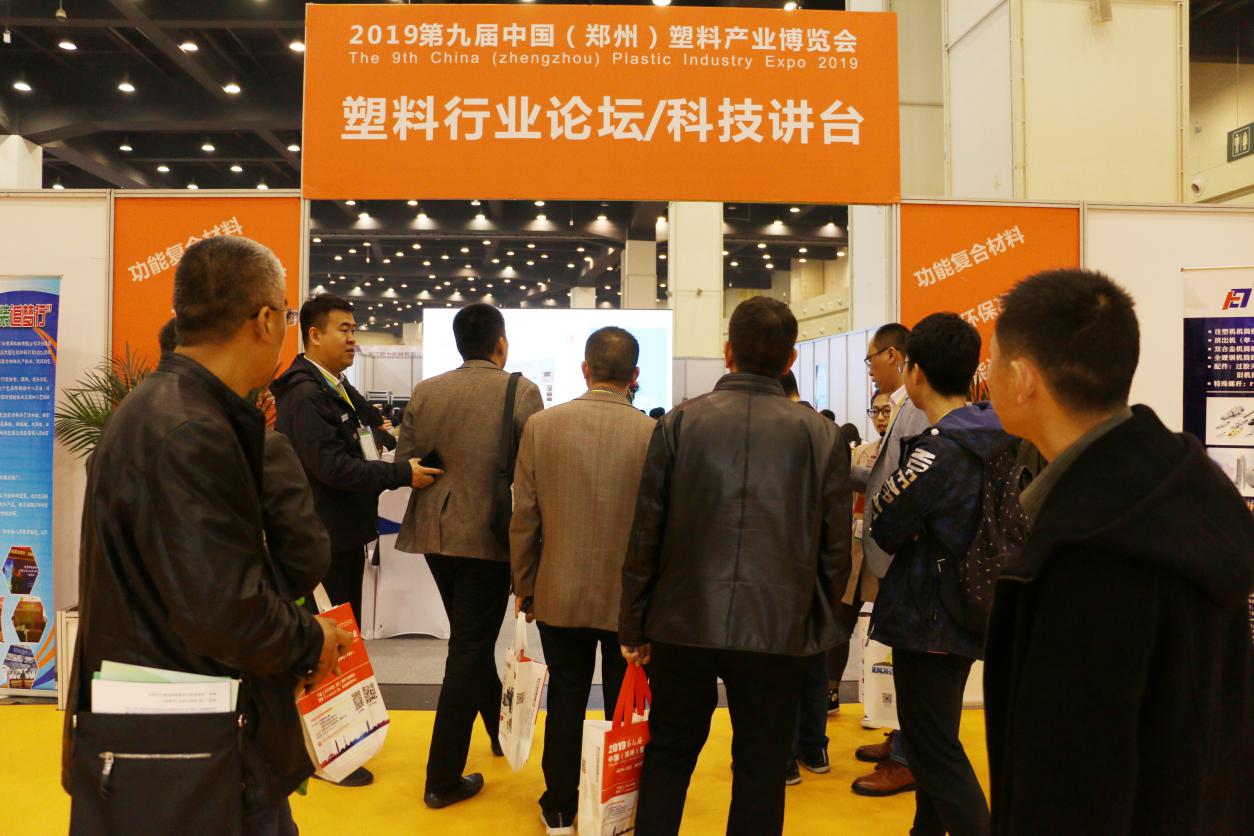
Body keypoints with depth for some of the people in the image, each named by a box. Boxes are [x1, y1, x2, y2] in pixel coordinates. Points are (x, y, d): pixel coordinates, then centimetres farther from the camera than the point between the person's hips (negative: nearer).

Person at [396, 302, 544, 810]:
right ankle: (443, 779, 11)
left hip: (436, 534, 5)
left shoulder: (425, 392, 0)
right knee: (469, 650, 4)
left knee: (472, 640, 23)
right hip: (489, 537, -5)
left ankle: (500, 729, 43)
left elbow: (404, 461, 2)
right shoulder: (521, 391, -12)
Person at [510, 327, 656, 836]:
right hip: (631, 597, -1)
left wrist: (524, 586, 8)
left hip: (561, 594, 1)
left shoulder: (541, 426, -8)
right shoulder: (654, 434, -13)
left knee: (566, 702, 15)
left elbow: (523, 518, -4)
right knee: (624, 707, 15)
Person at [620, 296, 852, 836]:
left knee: (669, 755, 20)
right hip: (777, 629, 0)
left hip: (684, 624, 1)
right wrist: (818, 624, 16)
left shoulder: (680, 422, -5)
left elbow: (644, 535, -3)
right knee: (761, 771, 15)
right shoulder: (822, 436, -4)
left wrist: (634, 628, 7)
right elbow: (835, 548, 1)